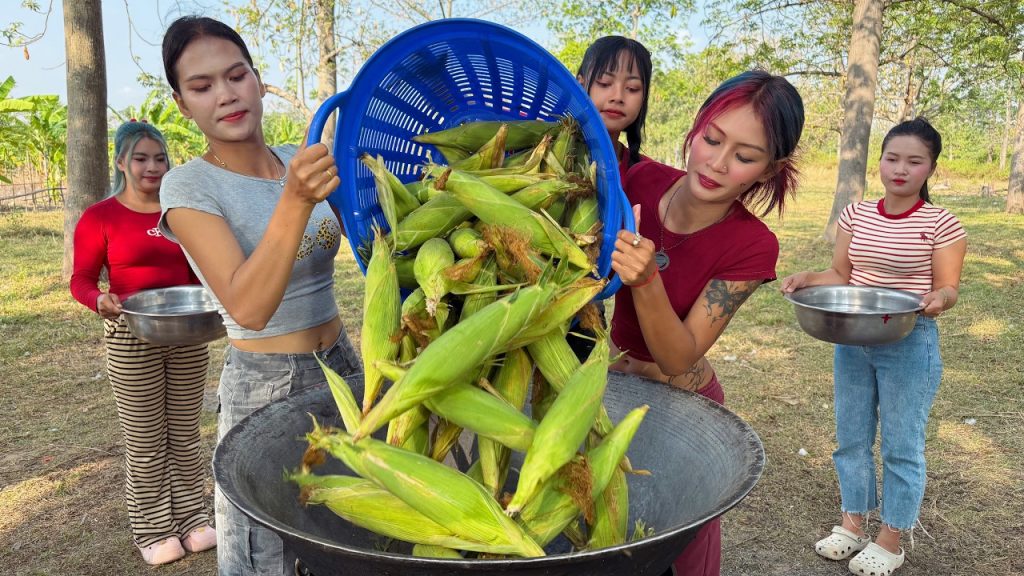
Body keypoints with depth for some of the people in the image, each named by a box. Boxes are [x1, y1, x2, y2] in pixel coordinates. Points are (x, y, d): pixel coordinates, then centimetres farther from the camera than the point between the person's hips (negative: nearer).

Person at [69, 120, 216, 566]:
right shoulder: (100, 217, -6)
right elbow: (81, 280, -4)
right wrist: (100, 301, -25)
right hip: (131, 338, -3)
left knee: (185, 434, 14)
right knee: (145, 441, 7)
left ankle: (191, 518, 28)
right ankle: (153, 530, 22)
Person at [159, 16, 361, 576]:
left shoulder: (303, 162, 2)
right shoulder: (189, 186, -13)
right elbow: (248, 307, -26)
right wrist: (296, 200, -36)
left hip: (342, 362, 5)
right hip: (263, 384, -5)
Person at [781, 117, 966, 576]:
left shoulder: (941, 224, -8)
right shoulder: (856, 215, 3)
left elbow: (948, 288, -5)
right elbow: (841, 275, 7)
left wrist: (940, 298, -28)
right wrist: (808, 278, -12)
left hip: (910, 344, -4)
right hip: (852, 340, 5)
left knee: (901, 446, 6)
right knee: (851, 437, 14)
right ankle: (852, 524, 32)